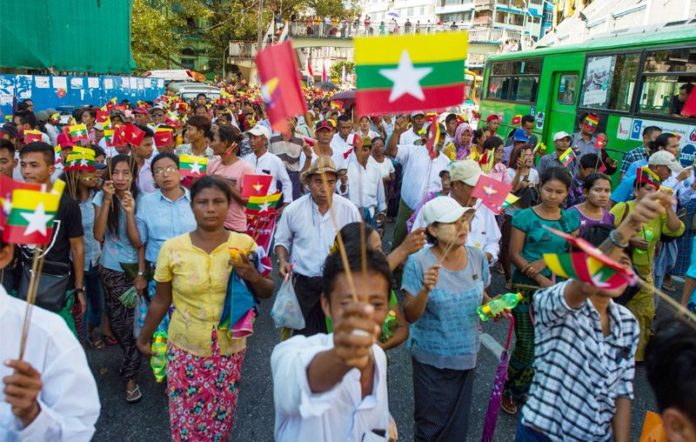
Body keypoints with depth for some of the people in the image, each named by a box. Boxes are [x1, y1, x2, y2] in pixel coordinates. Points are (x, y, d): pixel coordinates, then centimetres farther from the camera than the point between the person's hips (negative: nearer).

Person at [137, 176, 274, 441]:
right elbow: (160, 302, 2)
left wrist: (253, 277, -21)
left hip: (229, 350, 1)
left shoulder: (244, 244, -10)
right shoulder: (172, 248, -10)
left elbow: (267, 293, -1)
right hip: (184, 349, 0)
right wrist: (143, 338, 11)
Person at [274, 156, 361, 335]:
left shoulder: (349, 209, -8)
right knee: (304, 334, 9)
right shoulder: (293, 210, -8)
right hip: (304, 282, 0)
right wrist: (283, 261, -10)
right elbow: (282, 240, 7)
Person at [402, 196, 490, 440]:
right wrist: (426, 289, -34)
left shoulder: (478, 258, -6)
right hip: (431, 358, -4)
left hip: (467, 355, 4)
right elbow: (410, 316, -17)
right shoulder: (419, 263, -19)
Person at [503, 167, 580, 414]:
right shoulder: (525, 217, -6)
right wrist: (541, 280, -17)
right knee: (527, 345, -3)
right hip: (527, 287, -4)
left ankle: (518, 391, 28)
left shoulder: (571, 219, 7)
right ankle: (510, 391, 23)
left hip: (558, 289, 4)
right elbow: (514, 254, -8)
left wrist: (547, 260, -13)